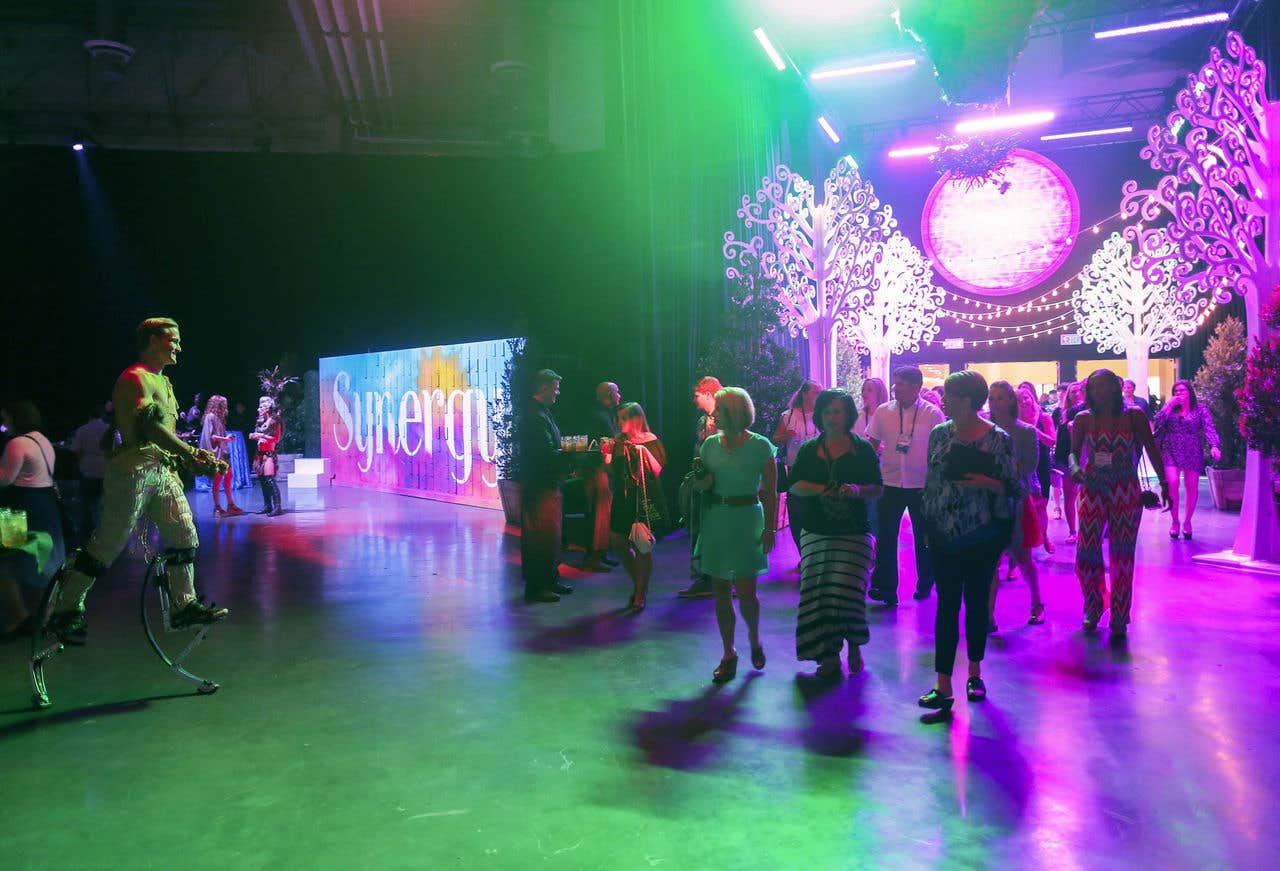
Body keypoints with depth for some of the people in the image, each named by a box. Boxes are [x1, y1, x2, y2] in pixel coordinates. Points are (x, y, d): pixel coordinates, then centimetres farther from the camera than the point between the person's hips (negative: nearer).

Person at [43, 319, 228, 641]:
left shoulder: (163, 381, 19)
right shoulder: (135, 377, -11)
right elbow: (149, 426, -25)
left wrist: (189, 459, 12)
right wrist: (192, 453, -33)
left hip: (162, 470, 9)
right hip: (134, 470, -9)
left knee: (184, 535, 4)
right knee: (109, 542, -4)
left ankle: (184, 606, 10)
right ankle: (65, 611, 8)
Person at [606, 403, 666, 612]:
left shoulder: (650, 441, -5)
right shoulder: (619, 442, 9)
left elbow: (657, 471, -13)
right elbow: (612, 471, 10)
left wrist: (644, 452, -24)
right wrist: (607, 455, -6)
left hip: (645, 499, -5)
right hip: (623, 500, 6)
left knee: (641, 547, -2)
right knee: (619, 544, 7)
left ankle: (640, 594, 9)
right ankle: (638, 583, 28)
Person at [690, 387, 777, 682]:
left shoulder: (760, 446, -6)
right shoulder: (710, 444, 5)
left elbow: (771, 493, -6)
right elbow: (700, 486, 15)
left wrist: (770, 529, -11)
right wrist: (701, 482, -8)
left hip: (747, 519, -4)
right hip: (715, 521, 4)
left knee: (746, 592, -4)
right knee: (721, 592, 7)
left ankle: (754, 639, 26)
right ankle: (728, 654, 20)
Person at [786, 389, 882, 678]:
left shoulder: (863, 449, 4)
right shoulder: (809, 450, 9)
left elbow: (877, 489, 2)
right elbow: (794, 485, 2)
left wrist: (858, 490, -19)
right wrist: (819, 489, -17)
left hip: (854, 532, -2)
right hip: (816, 532, 2)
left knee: (847, 587, -9)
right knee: (817, 590, -2)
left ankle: (854, 646, 18)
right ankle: (828, 656, 9)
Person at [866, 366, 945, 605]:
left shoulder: (933, 414, -6)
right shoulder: (883, 411, 0)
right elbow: (871, 445, 8)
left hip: (922, 486, -1)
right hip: (890, 485, 1)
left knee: (924, 538, 13)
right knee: (886, 537, -4)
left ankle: (924, 584, 30)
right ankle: (885, 587, 0)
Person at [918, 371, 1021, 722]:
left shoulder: (999, 439, -7)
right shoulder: (939, 434, 3)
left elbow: (1016, 488, -3)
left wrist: (990, 484, -22)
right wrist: (927, 524, 9)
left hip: (983, 536, -2)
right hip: (945, 536, 2)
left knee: (977, 602, 10)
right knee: (947, 604, -1)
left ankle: (975, 673, 28)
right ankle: (943, 688, -1)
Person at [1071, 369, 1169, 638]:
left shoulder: (1134, 416, -1)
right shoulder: (1083, 420, 1)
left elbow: (1152, 450, 4)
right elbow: (1074, 451, 4)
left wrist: (1164, 483, 1)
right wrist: (1075, 468, -18)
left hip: (1126, 493, -1)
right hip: (1093, 492, 1)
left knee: (1122, 555, 2)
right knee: (1086, 553, -2)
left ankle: (1119, 619, 13)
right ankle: (1093, 610, 22)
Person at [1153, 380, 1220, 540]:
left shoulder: (1201, 409, 4)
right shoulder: (1170, 407, 11)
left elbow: (1209, 429, -9)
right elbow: (1158, 422, -4)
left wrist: (1214, 446, -25)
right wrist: (1169, 405, -9)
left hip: (1192, 453, 0)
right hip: (1171, 451, 0)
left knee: (1192, 487, 1)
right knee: (1172, 483, -15)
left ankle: (1187, 521, 19)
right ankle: (1174, 521, -1)